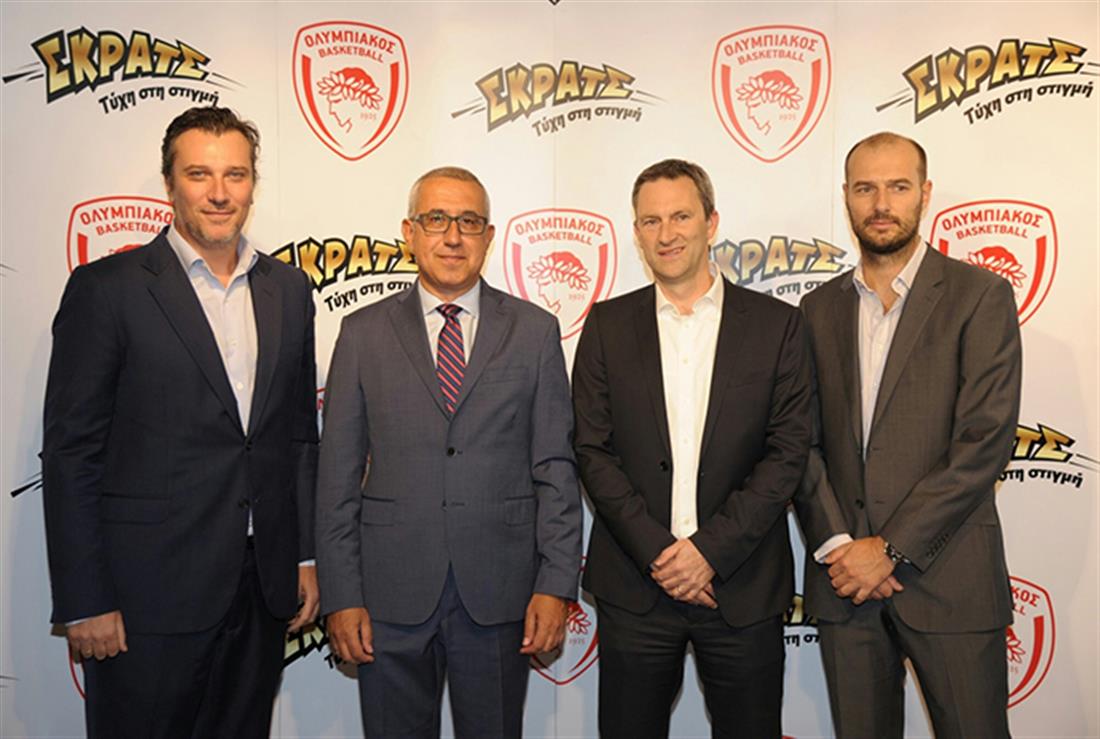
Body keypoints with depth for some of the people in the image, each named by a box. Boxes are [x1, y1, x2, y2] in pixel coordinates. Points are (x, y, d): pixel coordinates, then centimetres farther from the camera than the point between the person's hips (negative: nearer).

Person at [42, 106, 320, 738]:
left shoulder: (289, 288, 8)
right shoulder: (107, 288, -6)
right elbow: (71, 453, -7)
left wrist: (306, 555, 8)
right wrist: (84, 603, -9)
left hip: (263, 589, 4)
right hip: (149, 595, -4)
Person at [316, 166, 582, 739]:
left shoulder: (535, 331, 3)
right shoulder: (363, 333, 4)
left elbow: (556, 468, 1)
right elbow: (338, 475, 2)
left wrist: (556, 584, -5)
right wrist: (340, 596, -2)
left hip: (499, 594, 0)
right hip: (391, 594, 1)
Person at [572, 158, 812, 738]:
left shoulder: (776, 325, 2)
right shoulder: (608, 325, 4)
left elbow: (788, 451, -3)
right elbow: (593, 451, 0)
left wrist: (710, 549, -11)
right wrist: (656, 550, -10)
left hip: (743, 588, 0)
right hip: (633, 585, 1)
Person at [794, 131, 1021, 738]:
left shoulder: (979, 296, -3)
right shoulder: (819, 308, 9)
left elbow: (985, 441, -11)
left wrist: (891, 547, -14)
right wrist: (837, 543, -8)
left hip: (947, 578, -3)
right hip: (844, 576, 3)